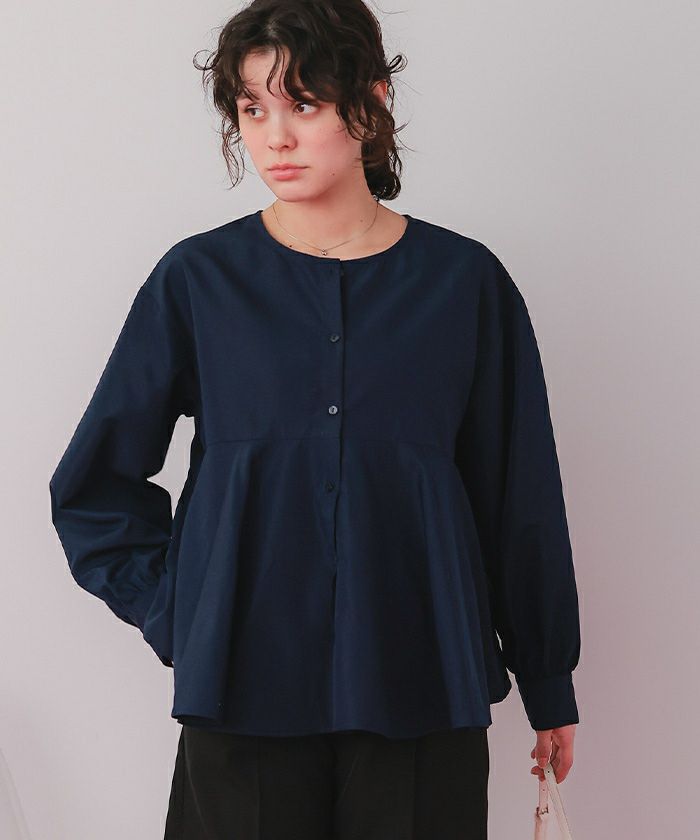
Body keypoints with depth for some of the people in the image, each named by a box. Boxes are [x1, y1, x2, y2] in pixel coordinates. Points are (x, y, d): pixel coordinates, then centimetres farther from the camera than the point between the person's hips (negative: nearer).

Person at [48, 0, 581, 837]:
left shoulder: (464, 281, 1)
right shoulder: (197, 280, 1)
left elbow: (521, 495, 7)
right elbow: (93, 486, 9)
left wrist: (549, 685, 11)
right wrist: (175, 612, -1)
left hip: (421, 685, 0)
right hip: (244, 692, 0)